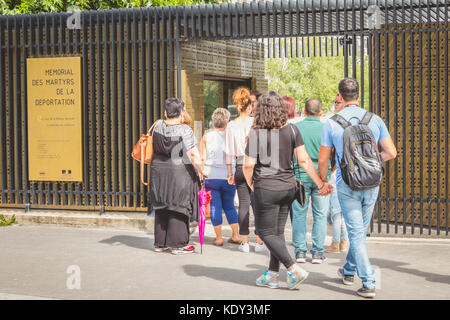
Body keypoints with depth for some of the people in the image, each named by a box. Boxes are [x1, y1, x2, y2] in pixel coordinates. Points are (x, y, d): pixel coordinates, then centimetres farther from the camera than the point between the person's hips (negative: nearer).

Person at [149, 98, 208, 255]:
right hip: (180, 172, -5)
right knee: (178, 207, 3)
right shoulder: (185, 130, -14)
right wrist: (201, 171, -8)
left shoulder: (158, 126, 1)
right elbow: (193, 154, -18)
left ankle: (160, 243, 20)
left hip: (158, 170, 5)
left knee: (161, 207, 13)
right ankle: (177, 244, 6)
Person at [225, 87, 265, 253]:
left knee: (243, 204, 6)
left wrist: (230, 173, 10)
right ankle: (259, 242, 7)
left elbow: (229, 153, 3)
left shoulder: (231, 126, 1)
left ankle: (244, 242, 8)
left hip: (241, 167, 2)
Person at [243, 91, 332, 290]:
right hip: (288, 186, 6)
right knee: (278, 231, 14)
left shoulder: (256, 133, -12)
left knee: (266, 232, 4)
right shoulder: (292, 130, 0)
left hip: (266, 188, -5)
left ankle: (294, 270, -6)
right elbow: (304, 160, -3)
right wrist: (321, 184, 2)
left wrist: (251, 184, 5)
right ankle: (272, 275, 21)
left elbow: (248, 165, -14)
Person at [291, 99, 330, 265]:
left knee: (299, 215, 8)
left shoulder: (295, 128, -3)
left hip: (300, 175, 0)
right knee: (320, 215, 7)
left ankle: (300, 251, 9)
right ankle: (317, 253, 9)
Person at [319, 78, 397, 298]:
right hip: (371, 184, 3)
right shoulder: (375, 120, 0)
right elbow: (391, 152, -1)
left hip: (347, 185, -3)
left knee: (356, 234, -1)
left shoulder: (331, 123, -5)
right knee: (360, 231, 19)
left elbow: (323, 159, 1)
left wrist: (323, 181, 18)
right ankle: (349, 271, 35)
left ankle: (369, 283, -7)